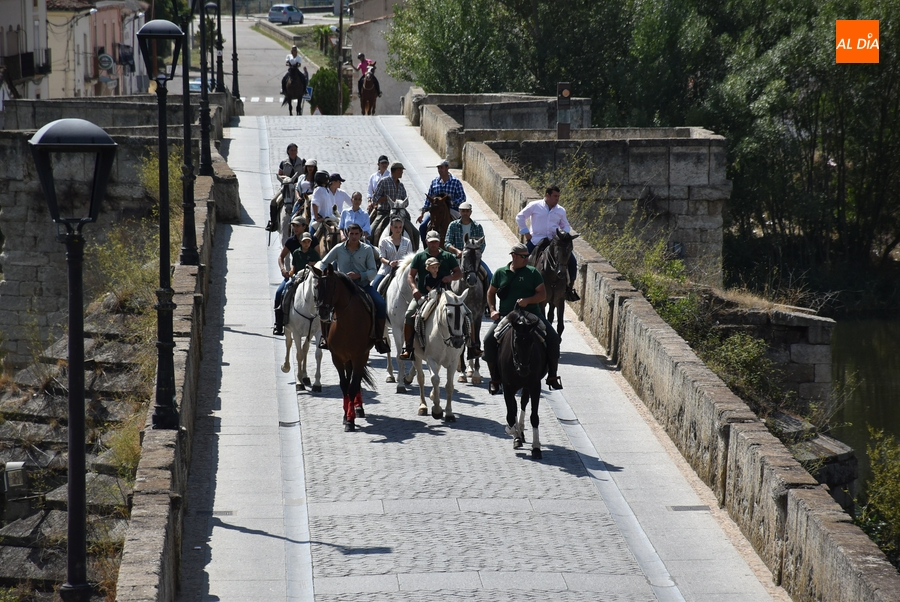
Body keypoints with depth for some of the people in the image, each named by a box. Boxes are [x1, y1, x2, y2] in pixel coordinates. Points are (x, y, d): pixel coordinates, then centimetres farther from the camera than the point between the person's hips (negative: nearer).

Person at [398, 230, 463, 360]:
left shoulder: (448, 257, 11)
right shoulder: (420, 257, 10)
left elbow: (459, 273, 12)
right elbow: (410, 275, 7)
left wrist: (451, 277, -11)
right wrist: (414, 288, -13)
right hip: (422, 294, 0)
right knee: (409, 314, -24)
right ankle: (407, 348, -19)